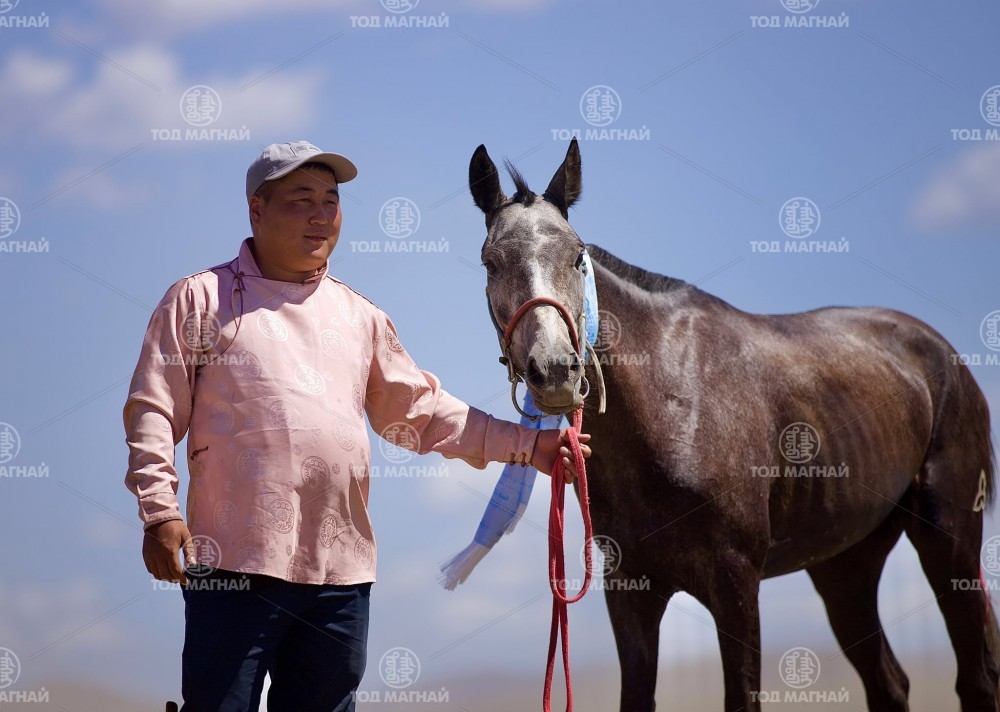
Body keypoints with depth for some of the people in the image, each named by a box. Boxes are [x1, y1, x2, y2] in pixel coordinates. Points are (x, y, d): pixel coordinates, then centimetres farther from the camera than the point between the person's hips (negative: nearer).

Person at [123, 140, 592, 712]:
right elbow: (153, 413, 0)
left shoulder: (360, 316, 18)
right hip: (235, 560, -5)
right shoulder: (202, 298, 4)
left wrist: (526, 445, 13)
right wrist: (160, 510, -11)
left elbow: (422, 411, 21)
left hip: (342, 569, 5)